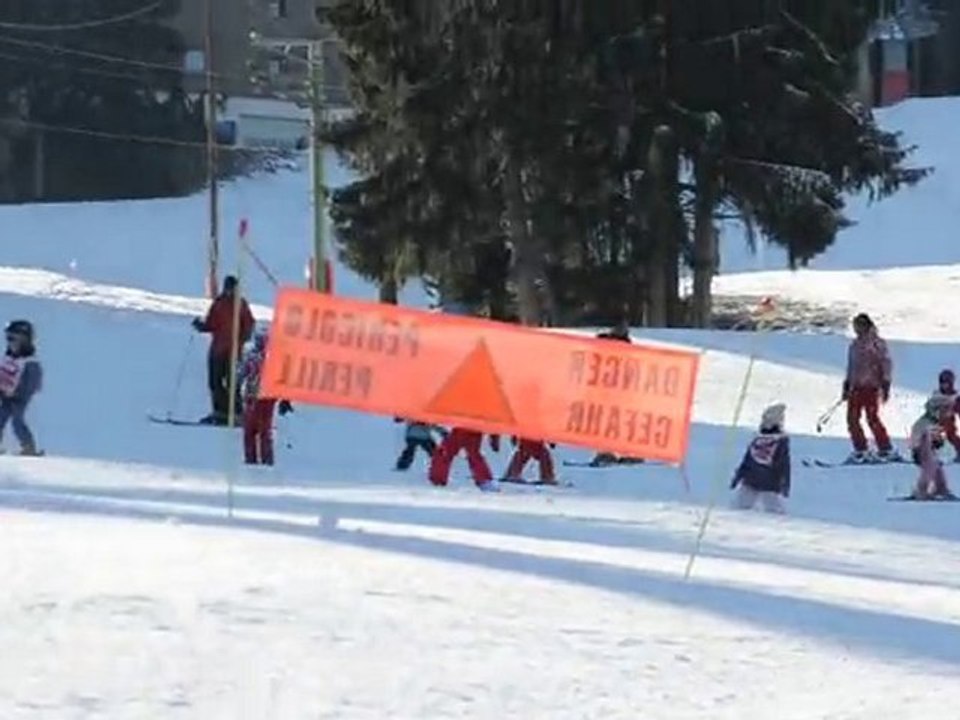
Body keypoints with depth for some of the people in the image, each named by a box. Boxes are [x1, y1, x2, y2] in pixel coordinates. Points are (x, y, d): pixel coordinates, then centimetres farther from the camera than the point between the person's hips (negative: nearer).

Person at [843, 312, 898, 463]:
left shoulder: (877, 343, -5)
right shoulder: (855, 345, 16)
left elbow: (886, 364, -6)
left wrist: (885, 385, -12)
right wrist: (847, 386, 21)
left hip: (871, 386, -7)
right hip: (856, 387, 7)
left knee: (872, 419, -10)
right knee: (852, 419, 0)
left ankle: (886, 450, -2)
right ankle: (861, 451, 7)